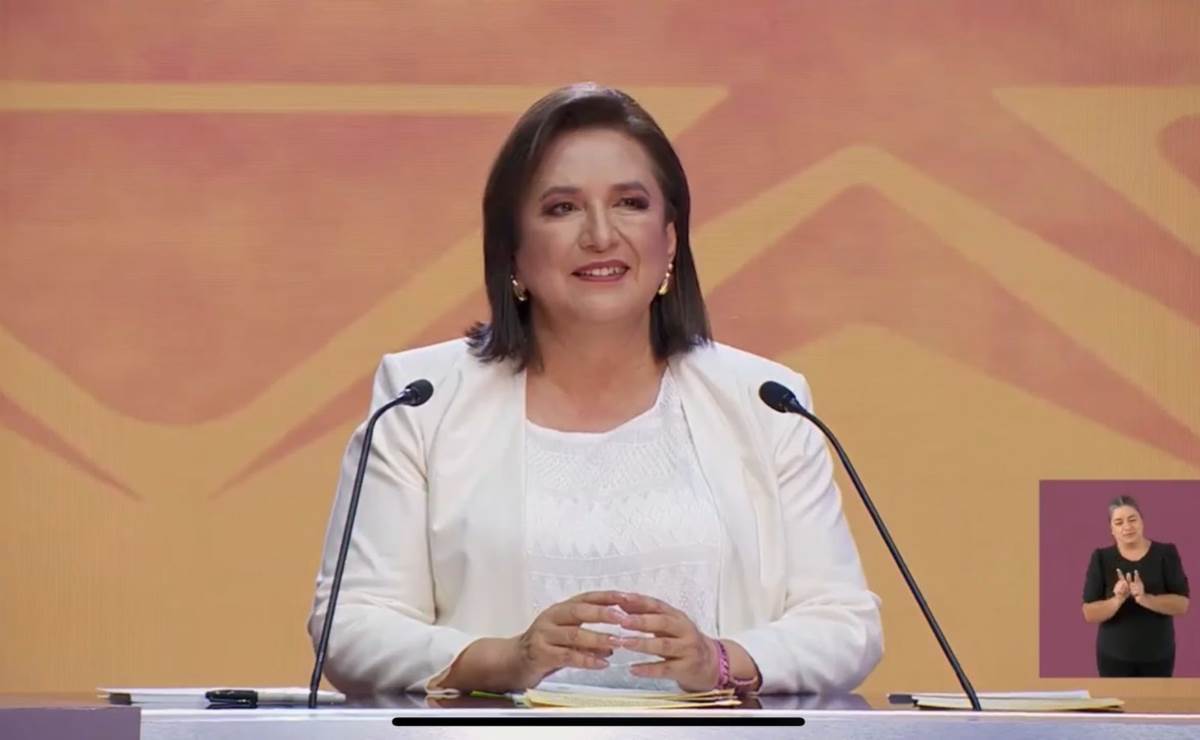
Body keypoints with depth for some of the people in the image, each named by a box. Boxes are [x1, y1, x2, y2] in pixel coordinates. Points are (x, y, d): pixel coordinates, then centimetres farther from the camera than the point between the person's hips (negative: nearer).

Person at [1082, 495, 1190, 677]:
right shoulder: (1102, 559, -4)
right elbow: (1089, 613, -8)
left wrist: (1145, 599, -27)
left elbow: (1182, 604, -11)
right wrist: (1118, 600, -27)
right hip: (1114, 655, 0)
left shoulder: (1165, 554, -4)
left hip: (1158, 654, 0)